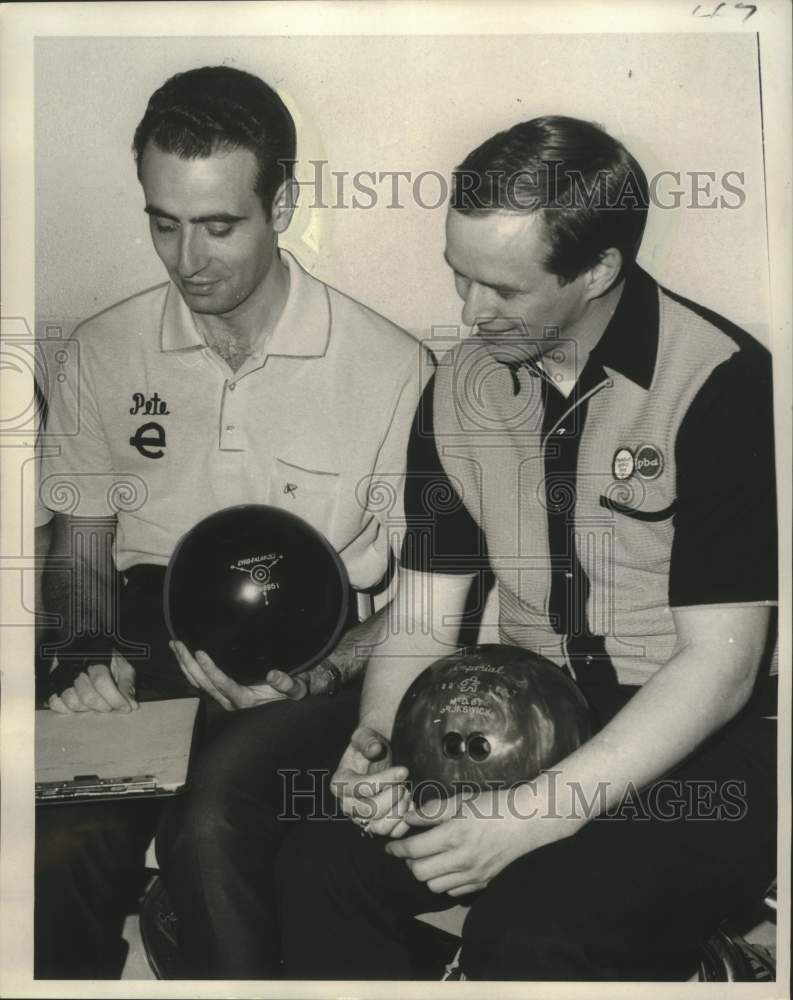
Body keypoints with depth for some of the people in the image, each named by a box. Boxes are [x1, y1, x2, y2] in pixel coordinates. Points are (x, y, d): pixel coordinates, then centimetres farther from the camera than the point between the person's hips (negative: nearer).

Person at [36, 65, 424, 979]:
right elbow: (82, 559, 15)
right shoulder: (105, 349, 8)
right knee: (61, 851, -26)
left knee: (214, 824, -32)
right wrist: (90, 659, -6)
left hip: (312, 678, -2)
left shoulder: (389, 365, -3)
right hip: (148, 655, 3)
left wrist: (326, 670, -16)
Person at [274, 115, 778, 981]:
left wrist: (533, 817, -24)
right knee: (318, 865, -18)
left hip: (703, 749, -4)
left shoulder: (723, 386, -14)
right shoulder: (461, 386, 4)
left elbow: (719, 665, -17)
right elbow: (423, 620, 6)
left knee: (530, 938, -30)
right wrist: (374, 741, -14)